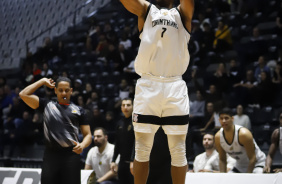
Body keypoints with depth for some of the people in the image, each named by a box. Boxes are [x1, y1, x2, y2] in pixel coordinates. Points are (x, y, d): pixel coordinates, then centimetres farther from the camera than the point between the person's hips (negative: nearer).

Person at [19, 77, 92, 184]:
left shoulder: (79, 110, 15)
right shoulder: (47, 105, 16)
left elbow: (88, 135, 11)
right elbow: (23, 94, 8)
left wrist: (82, 145, -11)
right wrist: (43, 81, 14)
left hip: (71, 155, 0)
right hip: (50, 154, 1)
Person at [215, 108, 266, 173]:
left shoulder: (243, 134, -30)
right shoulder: (218, 137, -12)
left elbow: (252, 159, -25)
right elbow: (222, 160, 0)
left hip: (256, 163, -6)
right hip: (240, 165, 6)